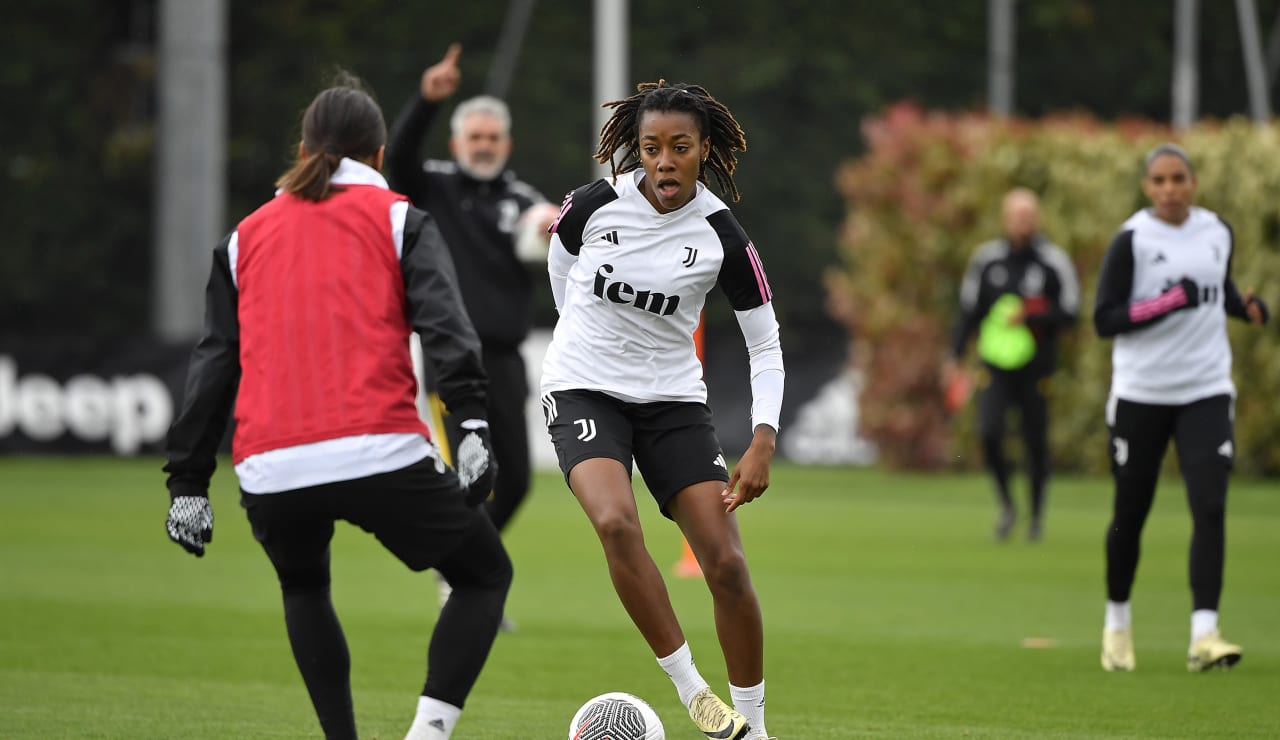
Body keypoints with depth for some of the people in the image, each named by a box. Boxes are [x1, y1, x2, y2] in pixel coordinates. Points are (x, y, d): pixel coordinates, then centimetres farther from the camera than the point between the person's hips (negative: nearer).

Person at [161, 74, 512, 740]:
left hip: (270, 475, 3)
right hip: (381, 455, -3)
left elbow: (214, 362, 19)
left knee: (303, 588, 33)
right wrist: (472, 426, -13)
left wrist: (188, 481, 19)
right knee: (485, 574, 16)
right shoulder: (397, 219, 13)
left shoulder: (247, 235, 23)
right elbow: (443, 321, -4)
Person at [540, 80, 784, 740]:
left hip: (673, 400, 1)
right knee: (616, 521, -30)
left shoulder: (720, 235, -10)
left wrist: (763, 442, -14)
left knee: (726, 564, -9)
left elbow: (765, 344, -3)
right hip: (583, 390, -1)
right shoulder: (592, 205, -11)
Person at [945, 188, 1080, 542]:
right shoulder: (987, 259, 4)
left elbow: (1069, 313, -3)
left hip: (1035, 368, -1)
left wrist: (1029, 317, -17)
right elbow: (969, 310, 11)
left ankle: (1036, 513, 24)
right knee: (989, 432, -17)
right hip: (996, 364, 1)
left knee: (1036, 443, 4)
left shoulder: (1054, 262, -4)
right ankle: (1006, 505, 3)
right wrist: (955, 357, 6)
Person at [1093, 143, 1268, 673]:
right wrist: (1170, 301, -23)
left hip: (1206, 391, 2)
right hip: (1140, 394, -2)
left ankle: (1203, 634, -15)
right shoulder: (1131, 241, -8)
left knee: (1210, 509, -13)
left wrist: (1246, 306, 2)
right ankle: (1117, 621, 30)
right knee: (1130, 514, 8)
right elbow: (1105, 319, -13)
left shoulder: (1217, 232, 6)